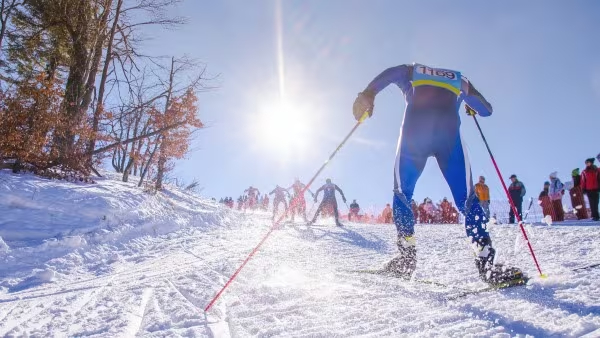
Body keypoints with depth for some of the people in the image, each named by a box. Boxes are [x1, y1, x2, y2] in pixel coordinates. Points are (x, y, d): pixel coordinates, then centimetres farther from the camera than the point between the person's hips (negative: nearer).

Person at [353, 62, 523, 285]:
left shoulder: (411, 72, 31)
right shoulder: (459, 79, 34)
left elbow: (388, 74, 9)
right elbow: (486, 109, 37)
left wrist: (367, 95, -3)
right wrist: (472, 109, 58)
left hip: (415, 131, 0)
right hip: (449, 133, 1)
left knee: (402, 193, 13)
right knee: (466, 198, 2)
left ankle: (406, 258, 6)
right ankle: (486, 262, -10)